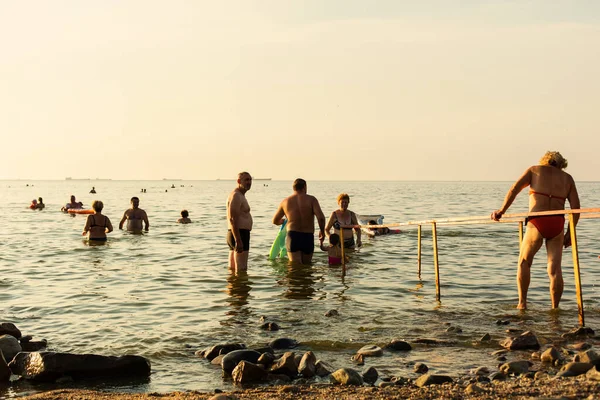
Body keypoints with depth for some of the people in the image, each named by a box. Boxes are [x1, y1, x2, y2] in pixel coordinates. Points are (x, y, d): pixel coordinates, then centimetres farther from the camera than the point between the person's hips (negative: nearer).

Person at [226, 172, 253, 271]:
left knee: (233, 269, 15)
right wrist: (238, 240, -28)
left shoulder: (240, 196, 21)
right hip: (240, 235, -11)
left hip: (236, 236, 11)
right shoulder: (236, 196, -13)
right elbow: (232, 219, -22)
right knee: (241, 270, -13)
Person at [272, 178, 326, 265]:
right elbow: (321, 217, -16)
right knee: (306, 266, 16)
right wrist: (322, 231, 2)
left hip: (292, 236, 1)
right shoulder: (311, 199, -3)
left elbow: (275, 221, 18)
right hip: (308, 237, -1)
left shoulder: (285, 201, 6)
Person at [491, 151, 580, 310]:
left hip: (537, 223, -2)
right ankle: (555, 308, 2)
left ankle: (522, 303, 9)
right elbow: (576, 206, 9)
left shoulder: (534, 170, 14)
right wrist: (570, 232, 13)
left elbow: (514, 189, 1)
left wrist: (502, 210, 5)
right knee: (554, 268, 5)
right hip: (557, 224, 2)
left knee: (524, 262, 15)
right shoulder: (567, 178, 18)